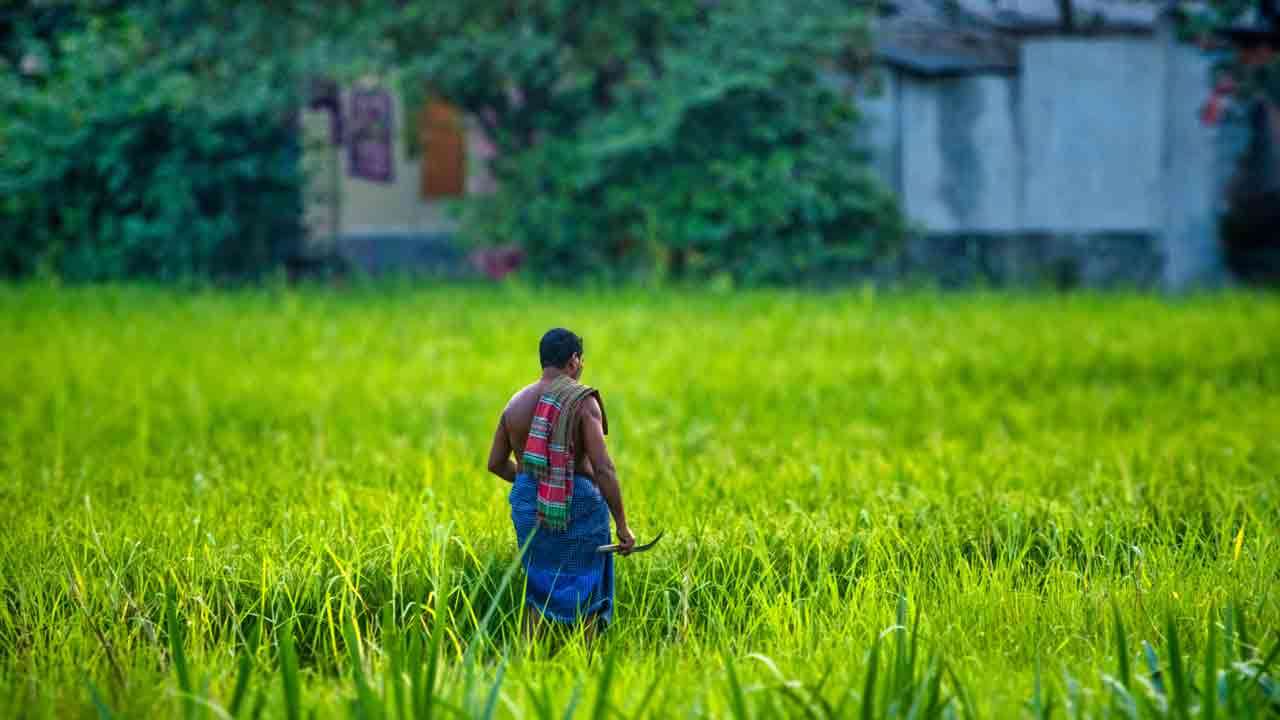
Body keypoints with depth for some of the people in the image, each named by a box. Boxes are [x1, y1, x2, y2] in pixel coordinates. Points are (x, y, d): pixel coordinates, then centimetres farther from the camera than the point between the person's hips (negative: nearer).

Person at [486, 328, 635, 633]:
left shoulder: (516, 403, 4)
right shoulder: (583, 403, -14)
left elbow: (496, 463, 13)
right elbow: (603, 469, -19)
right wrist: (622, 526, -15)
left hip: (529, 505, 5)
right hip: (578, 505, -5)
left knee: (539, 591, 17)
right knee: (584, 595, 5)